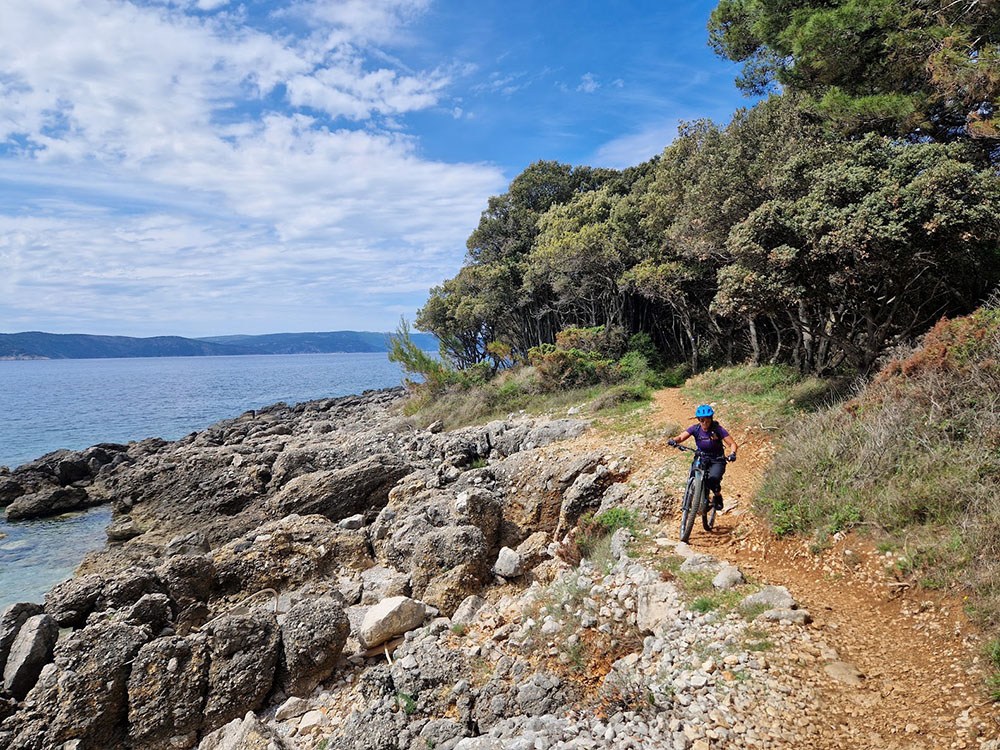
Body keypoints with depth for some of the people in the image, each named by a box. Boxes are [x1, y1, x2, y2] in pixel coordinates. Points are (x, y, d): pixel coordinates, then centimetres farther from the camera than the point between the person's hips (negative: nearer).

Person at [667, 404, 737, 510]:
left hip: (717, 461, -3)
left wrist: (732, 454, -36)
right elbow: (681, 437, -11)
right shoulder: (695, 429, -5)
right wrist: (673, 440, -34)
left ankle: (717, 496, 2)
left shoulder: (718, 429, -13)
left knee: (713, 479, -32)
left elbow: (732, 443, -15)